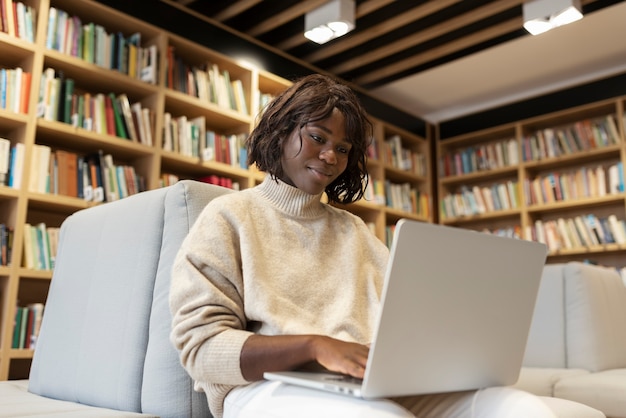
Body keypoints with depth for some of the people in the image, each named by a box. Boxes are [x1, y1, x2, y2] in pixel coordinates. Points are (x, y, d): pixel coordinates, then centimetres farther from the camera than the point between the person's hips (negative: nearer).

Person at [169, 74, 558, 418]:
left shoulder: (353, 228, 22)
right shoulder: (230, 216, 7)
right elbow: (201, 345, -5)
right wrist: (315, 345, -19)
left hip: (380, 385, 5)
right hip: (272, 385, -4)